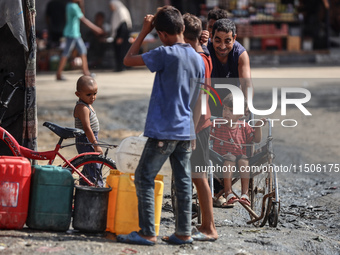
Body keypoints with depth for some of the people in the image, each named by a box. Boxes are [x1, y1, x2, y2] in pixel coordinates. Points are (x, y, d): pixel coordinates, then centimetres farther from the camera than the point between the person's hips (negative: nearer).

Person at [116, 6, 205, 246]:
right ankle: (184, 232, 13)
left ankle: (147, 233, -2)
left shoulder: (165, 54, -13)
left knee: (144, 178, 1)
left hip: (162, 131, -7)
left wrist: (144, 31, 2)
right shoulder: (199, 59, 8)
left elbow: (128, 59, -5)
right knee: (184, 181, 11)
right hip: (187, 131, 7)